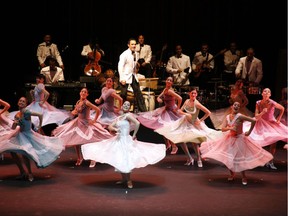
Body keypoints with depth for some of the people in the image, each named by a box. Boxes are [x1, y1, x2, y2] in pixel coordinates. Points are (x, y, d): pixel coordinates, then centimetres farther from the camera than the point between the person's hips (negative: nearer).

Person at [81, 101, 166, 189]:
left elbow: (137, 123, -24)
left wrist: (134, 135, -15)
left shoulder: (128, 115, -10)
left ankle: (129, 180, 6)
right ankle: (124, 179, 24)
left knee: (126, 161, -8)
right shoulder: (118, 118, 12)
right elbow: (110, 126, 10)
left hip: (126, 140, -7)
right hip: (118, 140, 7)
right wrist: (115, 129, -12)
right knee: (119, 161, 11)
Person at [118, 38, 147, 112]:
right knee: (123, 95, -2)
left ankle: (143, 110, 11)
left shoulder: (136, 54, 7)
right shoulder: (124, 54, -13)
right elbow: (120, 66, -16)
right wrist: (122, 79, -20)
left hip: (133, 76, 7)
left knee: (138, 93, 7)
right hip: (126, 77, -7)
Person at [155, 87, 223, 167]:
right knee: (181, 139, 4)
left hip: (194, 124, -6)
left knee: (194, 142, -13)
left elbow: (208, 113, -24)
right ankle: (189, 158, 17)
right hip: (186, 122, 6)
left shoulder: (197, 104, -23)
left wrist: (200, 120, -17)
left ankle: (199, 159, 6)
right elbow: (180, 111, -1)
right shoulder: (187, 101, -7)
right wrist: (186, 114, -20)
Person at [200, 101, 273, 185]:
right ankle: (232, 174, 28)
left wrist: (249, 131, -13)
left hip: (239, 139, -5)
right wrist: (230, 128, -27)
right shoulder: (227, 117, -2)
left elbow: (253, 121, -23)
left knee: (239, 159, -3)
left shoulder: (240, 116, -19)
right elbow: (223, 129, -7)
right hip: (230, 138, 5)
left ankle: (244, 177, 17)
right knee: (228, 158, 5)